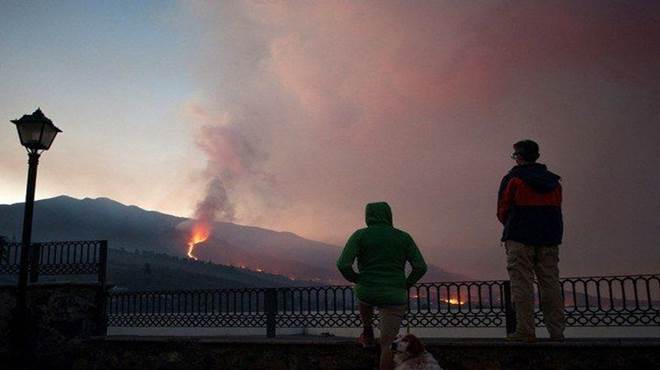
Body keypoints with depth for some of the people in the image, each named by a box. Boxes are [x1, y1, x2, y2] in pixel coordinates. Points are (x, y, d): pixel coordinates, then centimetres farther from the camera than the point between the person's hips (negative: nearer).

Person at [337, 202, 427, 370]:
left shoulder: (360, 235, -3)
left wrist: (356, 279, 5)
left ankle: (367, 334, 40)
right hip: (394, 298, 0)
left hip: (367, 294, 0)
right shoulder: (403, 237, 3)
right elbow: (421, 267, -2)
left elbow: (343, 264, -14)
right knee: (388, 344, 5)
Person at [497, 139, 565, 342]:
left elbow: (502, 211, 0)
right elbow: (556, 209, 15)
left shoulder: (513, 179, -2)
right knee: (551, 284, 7)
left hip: (520, 238, -5)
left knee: (522, 285, -4)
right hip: (549, 238, 5)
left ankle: (525, 331, -7)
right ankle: (556, 332, 8)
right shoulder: (553, 180, 15)